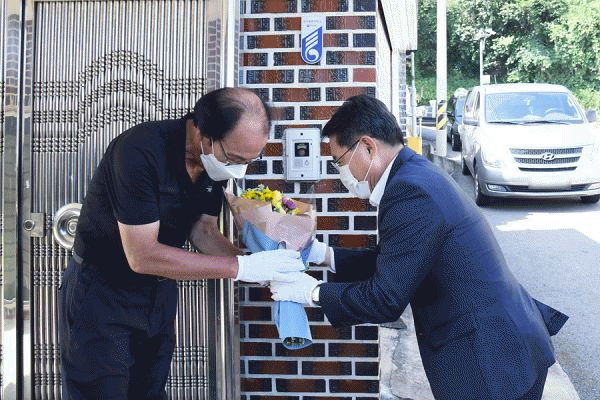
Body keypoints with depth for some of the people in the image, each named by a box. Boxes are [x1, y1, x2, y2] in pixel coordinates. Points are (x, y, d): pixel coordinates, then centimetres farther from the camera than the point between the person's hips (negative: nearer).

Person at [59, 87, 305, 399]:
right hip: (102, 296, -6)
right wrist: (241, 267, -31)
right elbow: (142, 255, -32)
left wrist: (259, 268, -15)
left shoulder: (220, 159, -8)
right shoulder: (141, 151, -31)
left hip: (159, 293, 6)